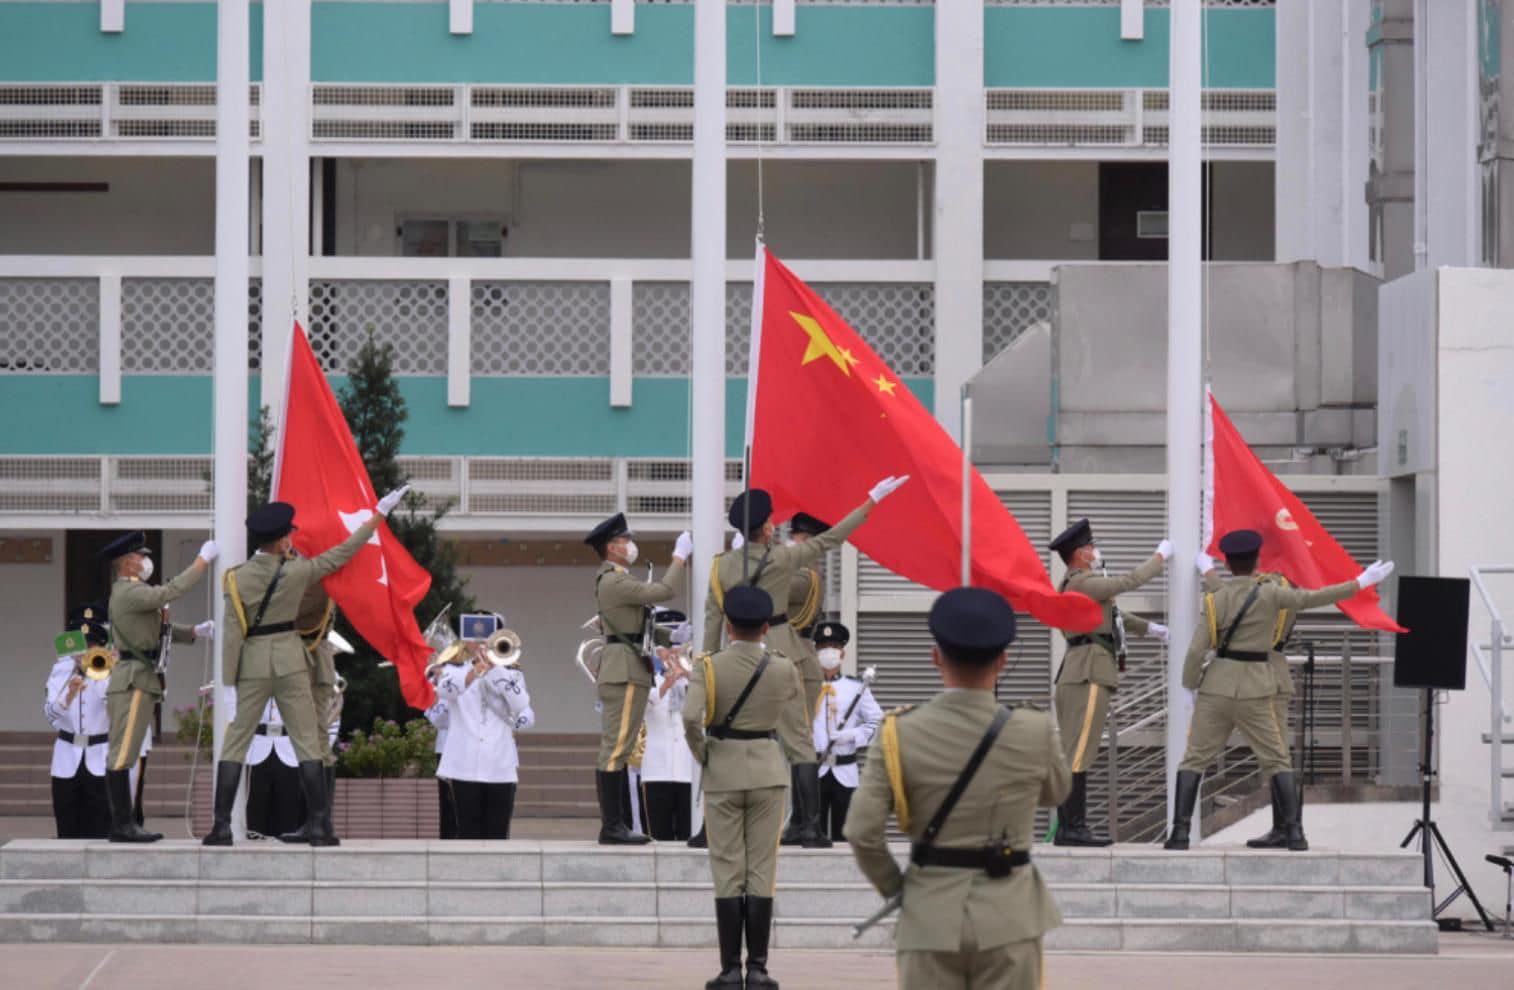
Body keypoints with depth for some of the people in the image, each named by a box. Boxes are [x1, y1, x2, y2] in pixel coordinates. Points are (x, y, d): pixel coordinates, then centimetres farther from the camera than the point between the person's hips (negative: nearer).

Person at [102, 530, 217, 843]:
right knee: (122, 755, -10)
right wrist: (203, 561, -16)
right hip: (133, 680, -11)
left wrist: (194, 632, 10)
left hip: (140, 680, 11)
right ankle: (121, 825, -12)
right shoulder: (129, 592, -12)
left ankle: (126, 823, 12)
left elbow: (158, 630, 23)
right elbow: (171, 591, -23)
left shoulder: (132, 593, 21)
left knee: (126, 756, 10)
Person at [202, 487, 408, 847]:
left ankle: (222, 826, -4)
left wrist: (229, 680, -1)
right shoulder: (295, 572, -8)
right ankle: (319, 825, 2)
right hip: (290, 660, 0)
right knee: (307, 740, 5)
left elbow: (233, 635, -7)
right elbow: (342, 553, 1)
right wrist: (378, 515, 9)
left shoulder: (236, 579, -6)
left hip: (252, 664, 0)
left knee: (235, 741, 4)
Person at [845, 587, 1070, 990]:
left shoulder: (899, 734, -8)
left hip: (929, 915, 0)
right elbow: (1055, 791, 15)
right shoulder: (1034, 733, -7)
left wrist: (893, 886, 8)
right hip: (1007, 916, 0)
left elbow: (862, 831, -9)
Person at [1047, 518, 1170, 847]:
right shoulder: (1083, 583, -11)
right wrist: (1160, 557, 5)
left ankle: (1067, 827, 9)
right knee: (1079, 755, -12)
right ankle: (1073, 828, -15)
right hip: (1090, 675, -11)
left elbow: (1111, 616, 34)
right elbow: (1131, 582, -9)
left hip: (1074, 676, 11)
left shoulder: (1073, 586, 22)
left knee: (1072, 755, 9)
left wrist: (1148, 627, 38)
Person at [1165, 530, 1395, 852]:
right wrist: (1361, 583, -1)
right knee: (1276, 761, 9)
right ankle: (1294, 833, 2)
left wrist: (1189, 688, 6)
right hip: (1254, 690, 0)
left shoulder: (1214, 600, -2)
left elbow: (1196, 651, -7)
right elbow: (1314, 598, -7)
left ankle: (1180, 833, -4)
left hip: (1215, 687, 0)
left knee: (1194, 759, 6)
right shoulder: (1270, 595, -5)